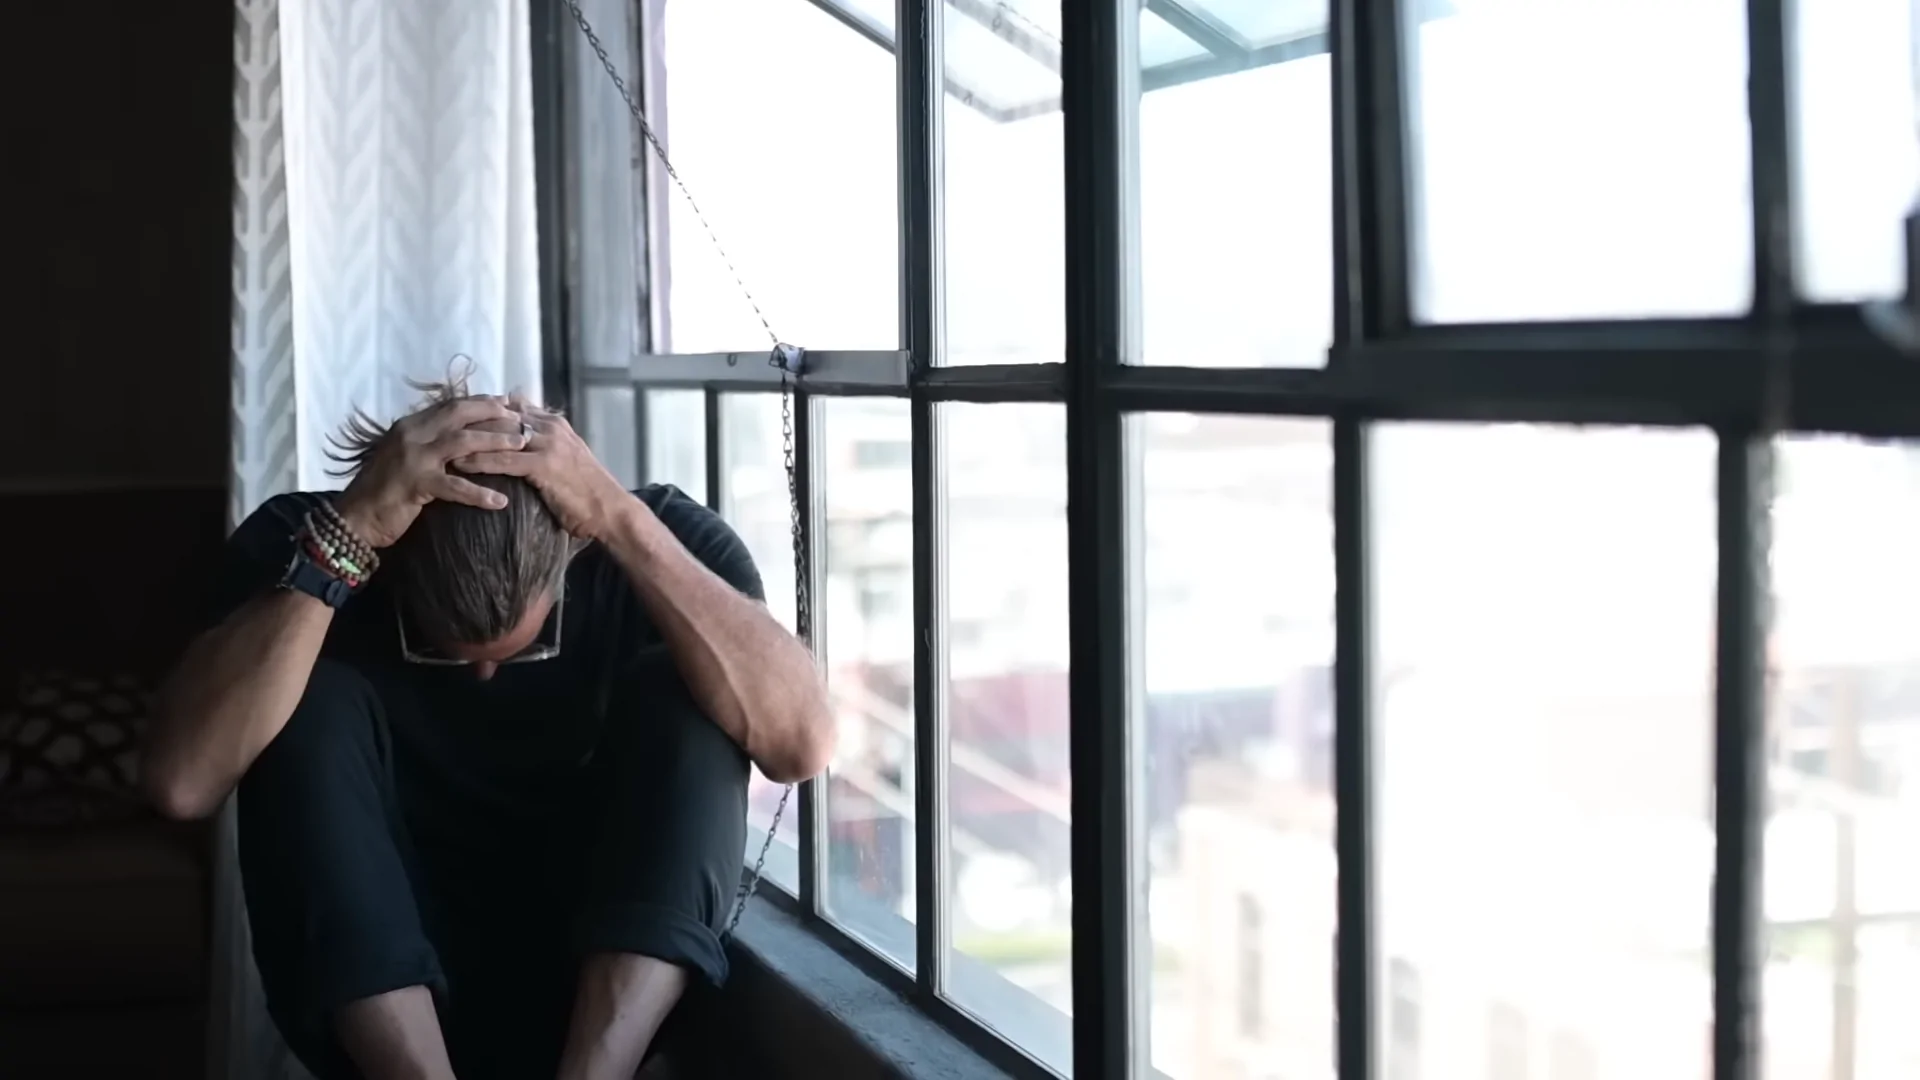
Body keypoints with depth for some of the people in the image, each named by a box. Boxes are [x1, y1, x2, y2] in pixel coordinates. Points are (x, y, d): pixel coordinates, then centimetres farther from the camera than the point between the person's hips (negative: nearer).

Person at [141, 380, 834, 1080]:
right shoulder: (300, 545, -13)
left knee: (682, 694, -22)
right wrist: (350, 531, -36)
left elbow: (799, 743, -30)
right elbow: (182, 781, -30)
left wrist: (619, 515, -35)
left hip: (614, 999, 0)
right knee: (314, 704, -23)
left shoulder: (658, 536, -12)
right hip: (386, 1004, 0)